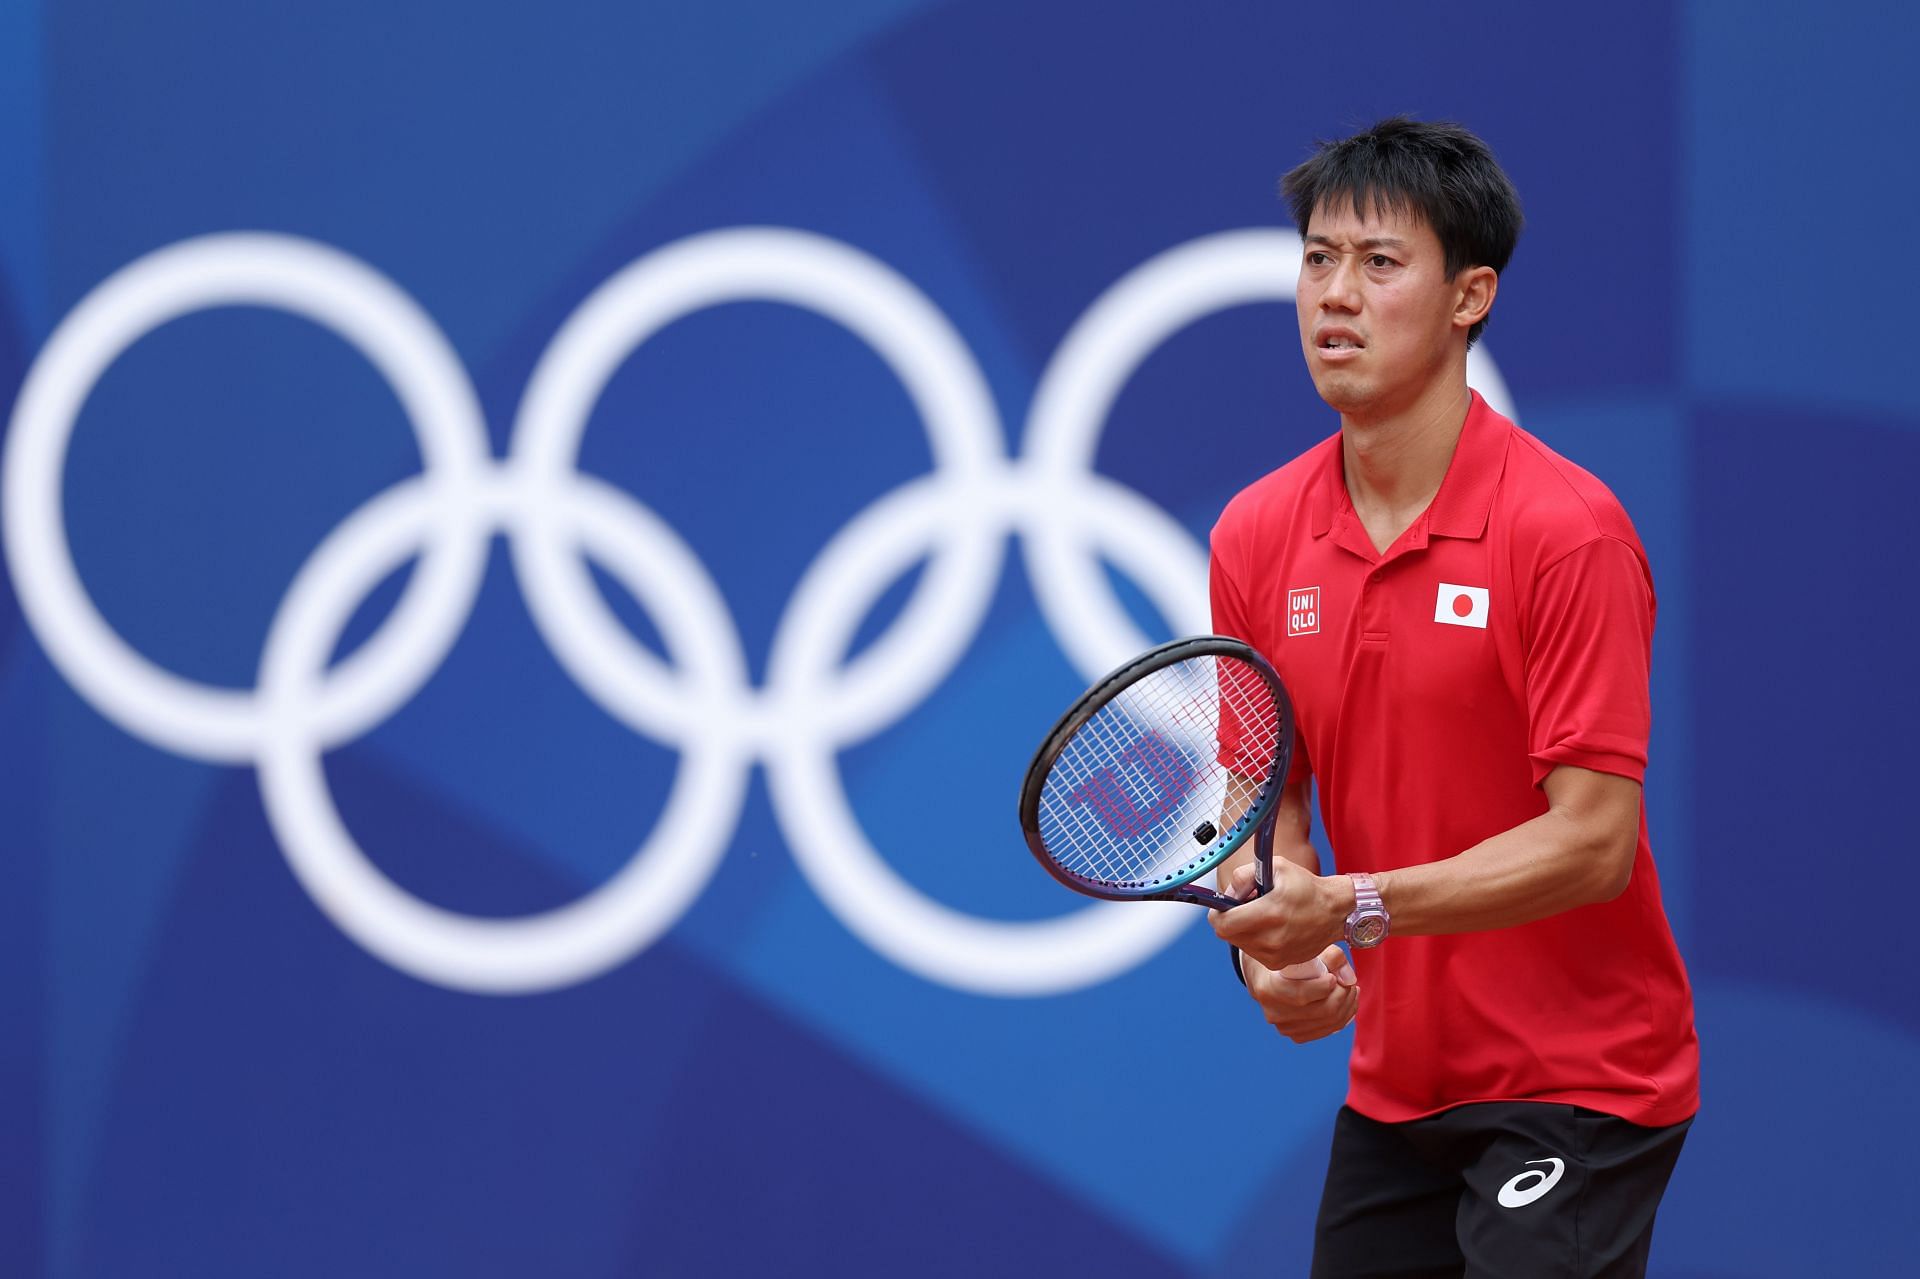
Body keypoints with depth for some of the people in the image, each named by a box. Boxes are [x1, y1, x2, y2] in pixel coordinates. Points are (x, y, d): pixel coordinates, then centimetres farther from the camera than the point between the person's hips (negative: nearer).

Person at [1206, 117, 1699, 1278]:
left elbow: (1593, 841, -19)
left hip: (1577, 1088, -6)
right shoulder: (1255, 537, 3)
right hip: (1392, 1084, 6)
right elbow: (1264, 797, 9)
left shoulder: (1568, 530, -16)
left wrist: (1359, 908, -27)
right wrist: (1273, 949, -12)